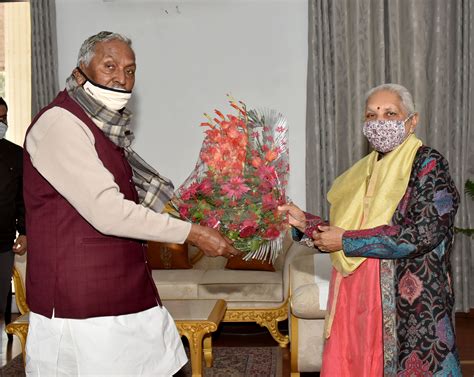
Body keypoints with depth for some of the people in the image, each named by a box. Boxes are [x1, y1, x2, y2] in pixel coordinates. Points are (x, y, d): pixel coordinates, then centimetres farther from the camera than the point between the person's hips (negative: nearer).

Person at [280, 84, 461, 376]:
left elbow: (423, 234, -17)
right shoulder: (364, 171, 14)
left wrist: (346, 241, -14)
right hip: (355, 297, 6)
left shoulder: (428, 164, -5)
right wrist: (304, 222, 1)